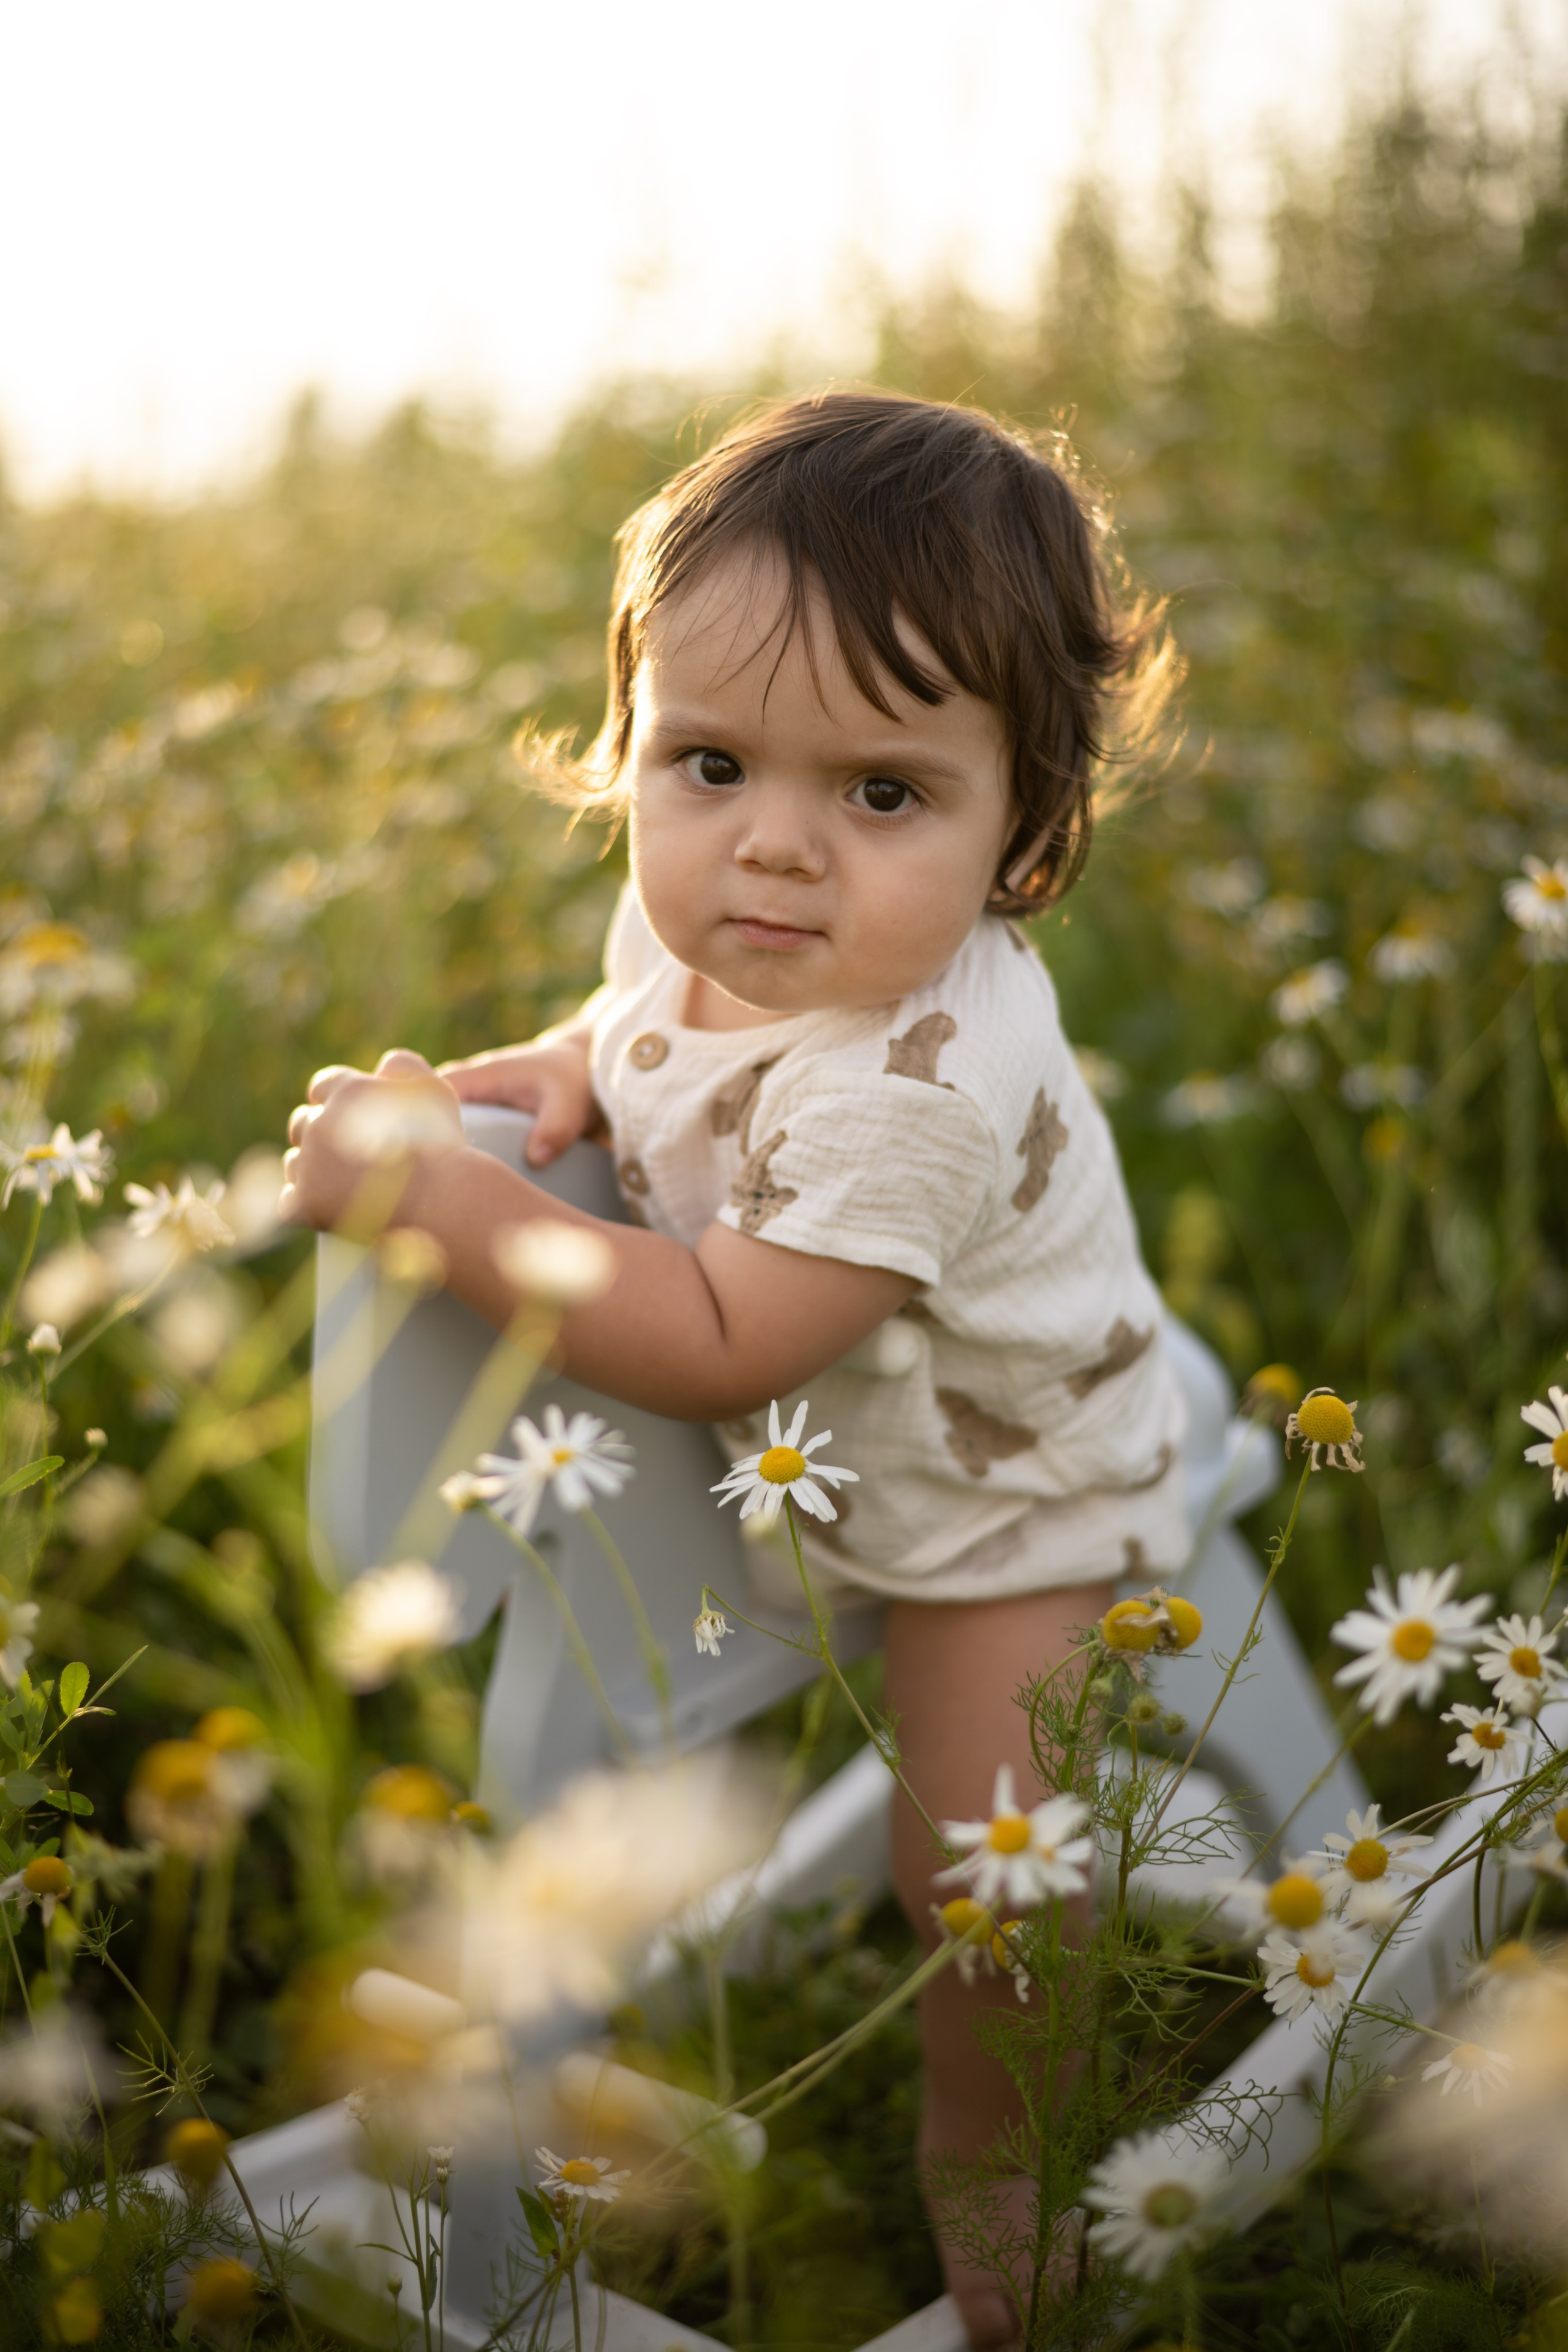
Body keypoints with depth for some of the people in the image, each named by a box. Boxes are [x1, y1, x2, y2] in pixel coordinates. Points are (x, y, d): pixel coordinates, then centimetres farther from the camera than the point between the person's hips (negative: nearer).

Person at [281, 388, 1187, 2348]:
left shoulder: (912, 1082, -41)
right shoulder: (703, 920, -15)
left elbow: (718, 1348, -37)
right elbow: (641, 1025, 9)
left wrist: (442, 1192, -36)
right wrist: (544, 1073, -14)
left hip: (996, 1510, -7)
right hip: (818, 1457, 7)